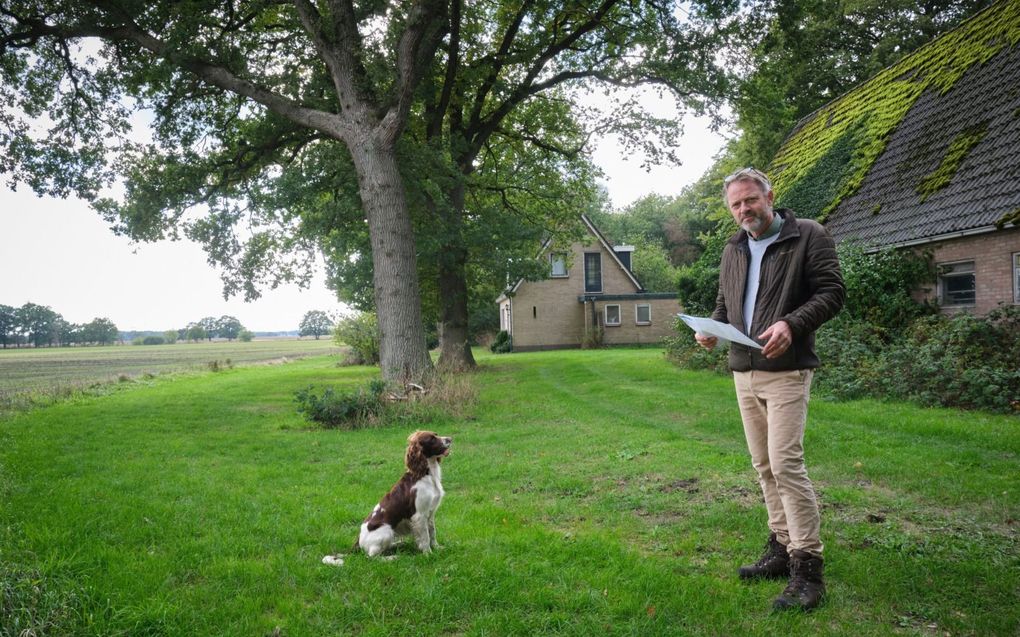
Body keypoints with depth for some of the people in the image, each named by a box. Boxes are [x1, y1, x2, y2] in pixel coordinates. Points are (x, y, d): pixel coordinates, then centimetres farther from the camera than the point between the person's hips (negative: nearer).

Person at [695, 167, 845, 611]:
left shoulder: (809, 236, -4)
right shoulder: (733, 249, 15)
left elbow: (831, 292, -9)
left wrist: (792, 324, -25)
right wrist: (712, 327, 1)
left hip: (786, 371, -7)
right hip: (744, 373, 7)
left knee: (786, 463, -13)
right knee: (764, 465, 11)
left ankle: (807, 569, -5)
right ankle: (781, 549, 23)